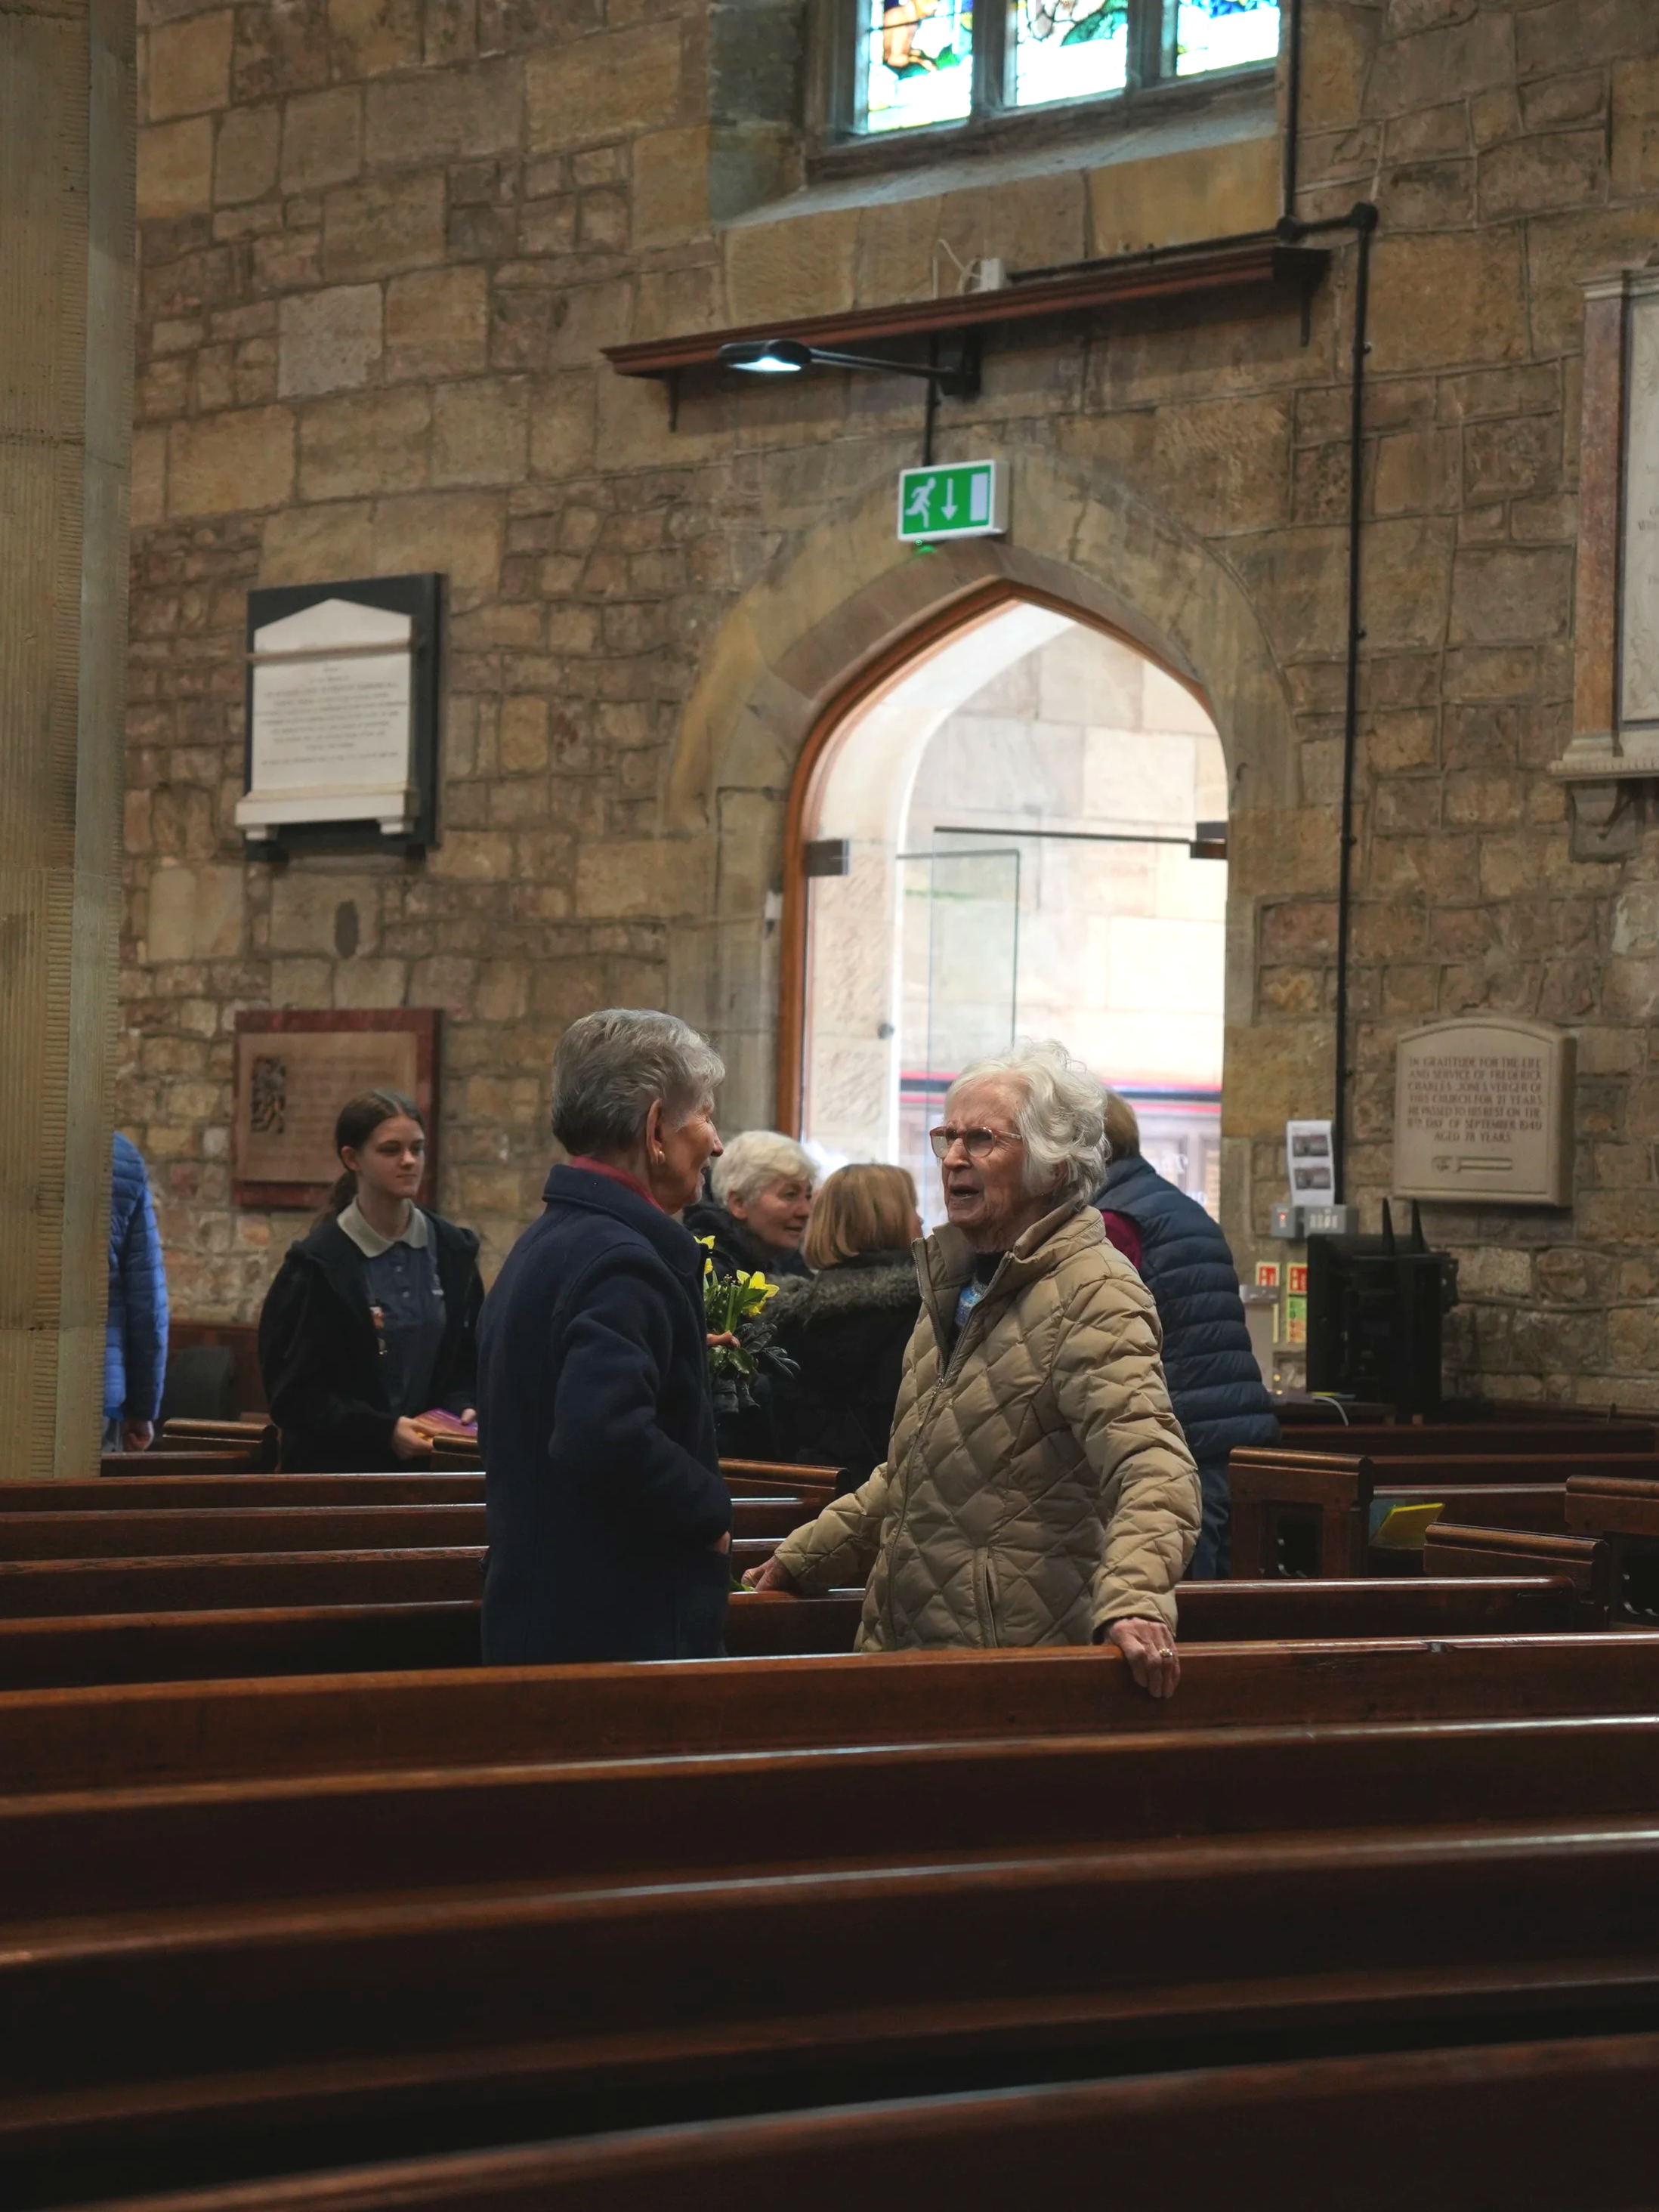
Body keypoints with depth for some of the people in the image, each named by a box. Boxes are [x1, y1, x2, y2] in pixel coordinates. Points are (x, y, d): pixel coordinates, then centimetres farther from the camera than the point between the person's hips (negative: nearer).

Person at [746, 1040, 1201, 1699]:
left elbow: (1151, 1469, -28)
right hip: (905, 1645, 8)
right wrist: (803, 1557, 26)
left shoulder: (1093, 1296, -13)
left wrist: (1134, 1601, -44)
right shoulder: (954, 1283, 17)